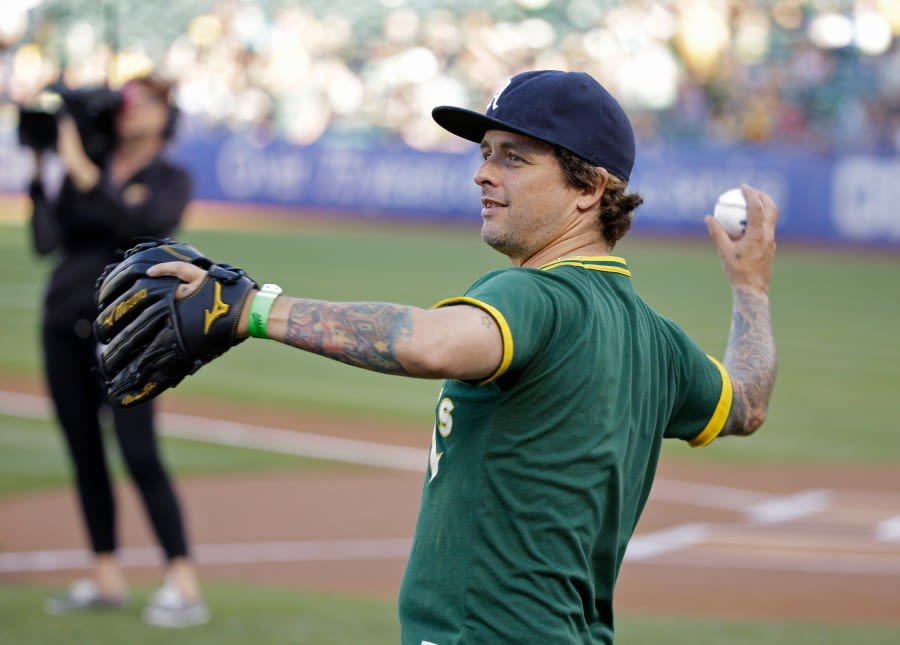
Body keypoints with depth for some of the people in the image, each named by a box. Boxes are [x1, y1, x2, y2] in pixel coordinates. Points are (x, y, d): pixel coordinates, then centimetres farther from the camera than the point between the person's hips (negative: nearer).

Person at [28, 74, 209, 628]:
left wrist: (81, 169, -21)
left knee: (140, 454, -12)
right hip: (63, 326, 5)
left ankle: (185, 588, -13)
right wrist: (40, 174, -5)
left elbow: (138, 226, -19)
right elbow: (47, 241, 1)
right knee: (84, 453, 7)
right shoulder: (83, 172, 12)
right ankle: (106, 579, 16)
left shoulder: (170, 181, 2)